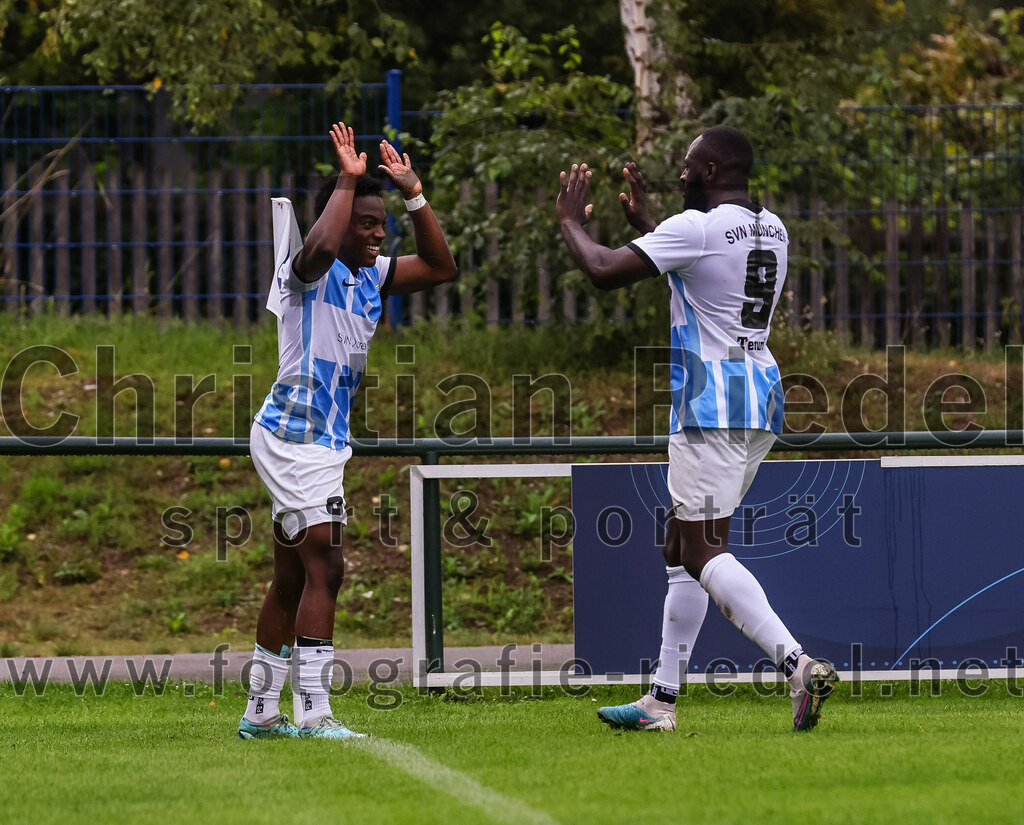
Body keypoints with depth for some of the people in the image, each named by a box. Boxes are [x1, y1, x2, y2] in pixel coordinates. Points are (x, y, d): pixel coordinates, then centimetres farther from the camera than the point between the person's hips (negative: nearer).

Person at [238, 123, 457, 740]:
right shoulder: (309, 270, -11)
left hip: (322, 442, 9)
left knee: (293, 578, 13)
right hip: (294, 436, -9)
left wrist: (414, 193, 7)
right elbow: (320, 246, -35)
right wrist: (348, 181, -24)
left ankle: (261, 712, 20)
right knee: (325, 568, -16)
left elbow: (441, 267, 15)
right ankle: (314, 712, -20)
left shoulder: (371, 276, 13)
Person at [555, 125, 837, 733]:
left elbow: (605, 272, -13)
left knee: (704, 552, -11)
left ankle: (799, 663, -28)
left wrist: (572, 221, 6)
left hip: (711, 405, -9)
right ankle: (663, 699, 18)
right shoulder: (773, 230, 13)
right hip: (762, 402, 9)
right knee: (682, 549, 16)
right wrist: (645, 220, 38)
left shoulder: (697, 228, -14)